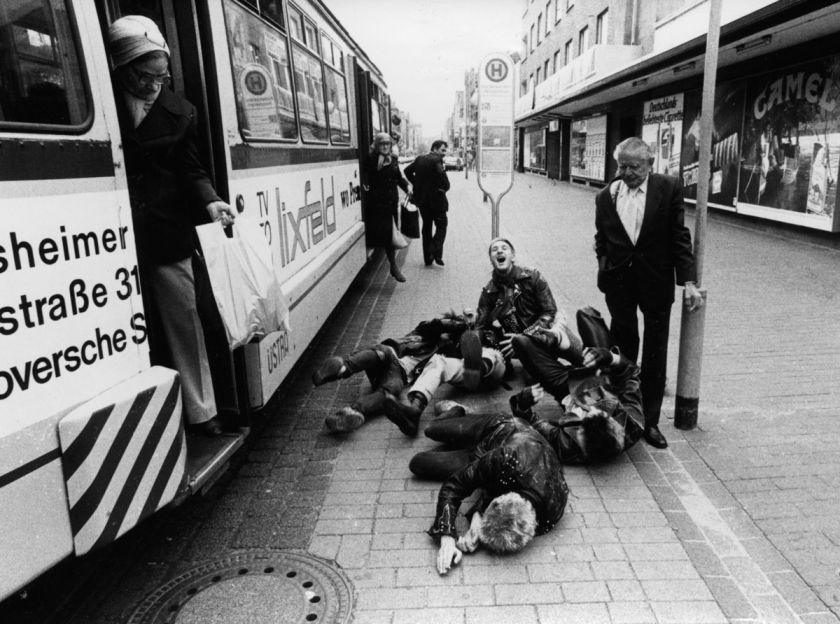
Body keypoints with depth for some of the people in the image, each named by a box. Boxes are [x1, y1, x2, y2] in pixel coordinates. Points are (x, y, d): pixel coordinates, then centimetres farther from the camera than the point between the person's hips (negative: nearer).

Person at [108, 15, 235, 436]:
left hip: (168, 236, 2)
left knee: (185, 320, 6)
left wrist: (209, 201, -11)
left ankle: (200, 410, 18)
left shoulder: (178, 113, 6)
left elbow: (190, 170, 8)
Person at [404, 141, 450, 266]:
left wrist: (417, 184, 10)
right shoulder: (436, 160, -14)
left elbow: (408, 170, 12)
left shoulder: (419, 159, 8)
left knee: (426, 227, 14)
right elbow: (443, 177, -24)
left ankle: (427, 258, 17)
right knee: (441, 226, 5)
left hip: (421, 198, 7)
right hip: (436, 199, -7)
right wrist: (444, 188, -6)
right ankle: (435, 253, -11)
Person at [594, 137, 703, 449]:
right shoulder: (606, 195, 3)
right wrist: (605, 270, 0)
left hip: (656, 281, -1)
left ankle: (650, 420, 17)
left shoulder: (669, 188, -3)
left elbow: (679, 236, -4)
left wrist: (688, 280, -9)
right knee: (623, 346, 10)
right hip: (619, 282, 2)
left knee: (655, 353, 6)